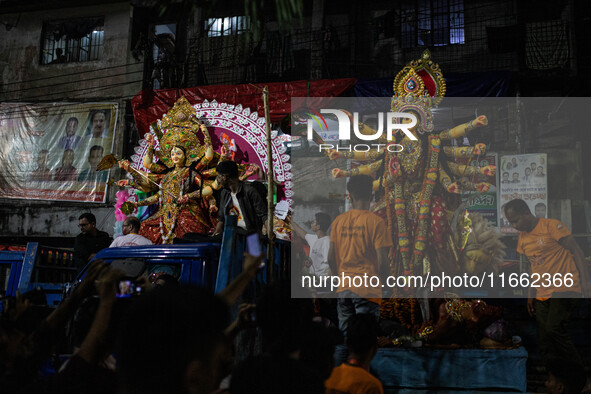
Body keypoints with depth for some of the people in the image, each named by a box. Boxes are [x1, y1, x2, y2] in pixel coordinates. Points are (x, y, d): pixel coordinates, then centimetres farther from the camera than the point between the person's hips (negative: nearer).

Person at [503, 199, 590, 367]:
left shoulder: (552, 226, -6)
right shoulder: (523, 238, 15)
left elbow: (576, 251, -7)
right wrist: (531, 295, 17)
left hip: (565, 288, -7)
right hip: (543, 294, 7)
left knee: (554, 328, -22)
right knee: (544, 341, 1)